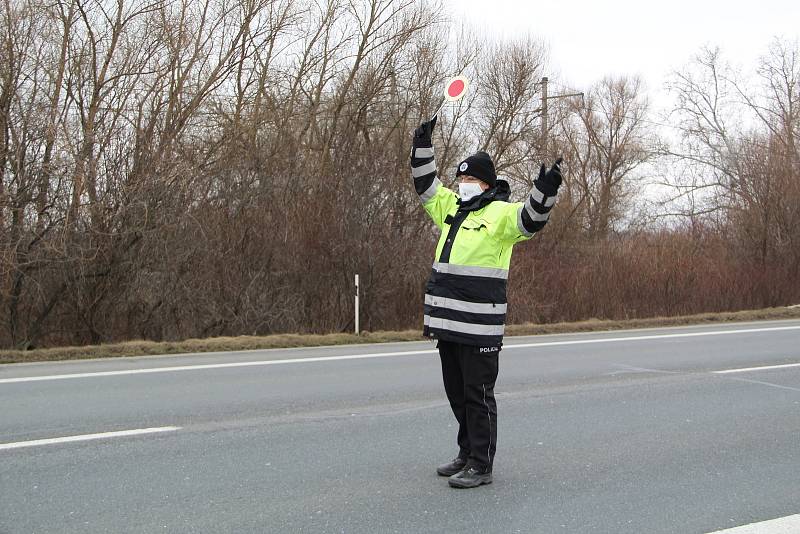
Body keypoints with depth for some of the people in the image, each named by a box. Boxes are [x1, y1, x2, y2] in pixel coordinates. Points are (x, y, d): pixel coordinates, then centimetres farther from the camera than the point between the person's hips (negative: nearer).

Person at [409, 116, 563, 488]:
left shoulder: (500, 213, -7)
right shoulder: (451, 207, 16)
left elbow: (531, 218, -24)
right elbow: (426, 185, 27)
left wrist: (545, 190, -40)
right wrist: (423, 145, 23)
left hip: (479, 327, -8)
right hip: (447, 321, 8)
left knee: (478, 396, -1)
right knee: (456, 393, 17)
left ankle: (481, 467, 8)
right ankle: (467, 454, 31)